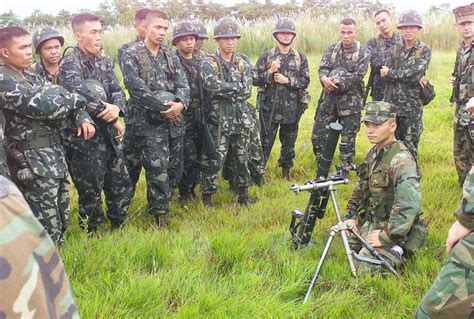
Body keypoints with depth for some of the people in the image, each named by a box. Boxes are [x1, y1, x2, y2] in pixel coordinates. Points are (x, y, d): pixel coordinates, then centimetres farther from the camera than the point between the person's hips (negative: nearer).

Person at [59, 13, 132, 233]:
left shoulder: (101, 62, 10)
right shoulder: (69, 64, -14)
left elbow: (117, 91, 5)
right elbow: (81, 94, -28)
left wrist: (117, 108, -20)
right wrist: (113, 119, -20)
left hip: (109, 136, 7)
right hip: (85, 140, -7)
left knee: (121, 185, 16)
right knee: (91, 192, 6)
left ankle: (119, 227, 35)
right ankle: (92, 235, 25)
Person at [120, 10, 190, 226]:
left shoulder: (171, 56, 14)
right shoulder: (131, 55, -3)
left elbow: (183, 85, 5)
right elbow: (137, 88, -14)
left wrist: (180, 103, -17)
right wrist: (163, 107, -15)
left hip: (174, 121, 6)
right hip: (148, 122, -6)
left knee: (174, 169, 10)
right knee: (158, 171, -9)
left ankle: (158, 206, 29)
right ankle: (160, 216, 5)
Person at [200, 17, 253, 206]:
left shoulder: (243, 62, 7)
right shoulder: (209, 63, -6)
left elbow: (248, 91, -3)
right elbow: (213, 85, -26)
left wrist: (224, 91, -11)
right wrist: (237, 87, -15)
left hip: (241, 120, 5)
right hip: (218, 121, -4)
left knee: (242, 159, 14)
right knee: (214, 161, -2)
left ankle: (243, 194, 30)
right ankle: (207, 197, 14)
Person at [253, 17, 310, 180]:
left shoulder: (300, 57, 5)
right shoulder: (266, 56, -1)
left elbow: (305, 81, 0)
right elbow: (255, 80, -4)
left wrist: (287, 80, -13)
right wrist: (270, 71, -18)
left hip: (292, 108, 2)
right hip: (270, 107, -2)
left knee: (289, 141, 13)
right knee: (265, 141, 2)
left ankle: (286, 169, 30)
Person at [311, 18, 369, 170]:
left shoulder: (363, 53, -4)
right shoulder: (331, 49, 9)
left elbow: (357, 76, -13)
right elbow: (322, 68, 0)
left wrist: (336, 83, -17)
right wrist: (324, 79, -23)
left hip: (350, 100, -4)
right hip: (329, 97, 4)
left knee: (348, 137, 3)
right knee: (318, 133, 5)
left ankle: (345, 168, 17)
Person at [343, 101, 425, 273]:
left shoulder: (401, 160, -25)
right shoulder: (373, 152, 5)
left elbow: (409, 206, -31)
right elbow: (360, 188, 16)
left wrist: (386, 236, -25)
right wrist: (350, 216, 8)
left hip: (391, 228, -9)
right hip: (369, 221, 9)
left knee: (364, 269, -16)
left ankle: (398, 253, 8)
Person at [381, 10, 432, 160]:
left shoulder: (425, 51, -4)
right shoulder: (394, 50, 7)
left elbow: (415, 73, -19)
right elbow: (385, 76, -5)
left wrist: (391, 73, -11)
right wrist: (408, 77, -15)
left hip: (412, 106, -4)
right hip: (391, 103, 4)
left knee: (409, 146, 2)